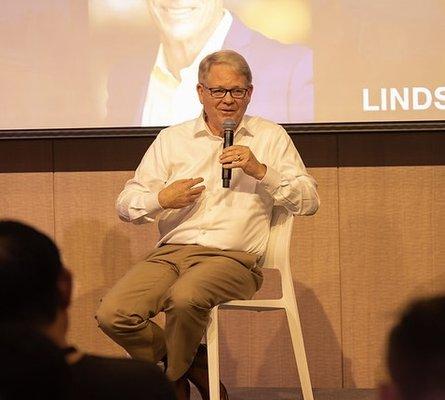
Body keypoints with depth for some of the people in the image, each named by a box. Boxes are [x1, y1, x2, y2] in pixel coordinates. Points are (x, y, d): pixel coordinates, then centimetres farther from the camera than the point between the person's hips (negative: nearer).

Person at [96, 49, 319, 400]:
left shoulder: (270, 137, 14)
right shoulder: (171, 139, 19)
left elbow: (309, 202, 5)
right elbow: (126, 204, 16)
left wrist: (260, 170, -7)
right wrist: (162, 200, -5)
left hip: (233, 257, -3)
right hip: (171, 251, 3)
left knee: (186, 298, -37)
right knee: (113, 314, -24)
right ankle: (195, 368, -1)